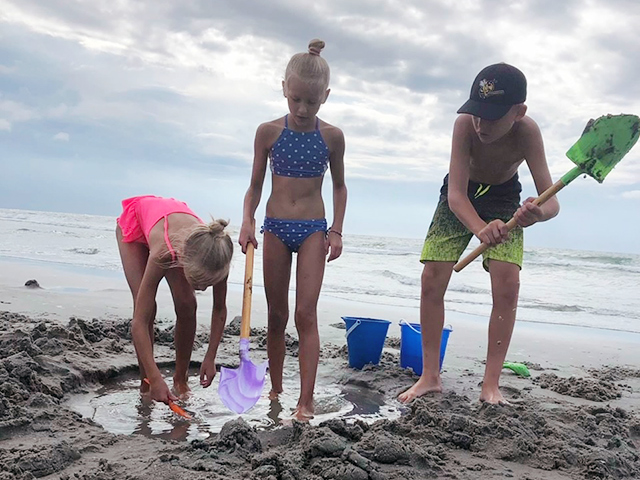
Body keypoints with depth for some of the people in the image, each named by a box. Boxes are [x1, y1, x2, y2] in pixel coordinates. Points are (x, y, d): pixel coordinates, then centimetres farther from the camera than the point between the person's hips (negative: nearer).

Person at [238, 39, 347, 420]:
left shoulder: (332, 136, -3)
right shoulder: (269, 132, -3)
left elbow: (339, 186, 8)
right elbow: (255, 186, 3)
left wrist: (337, 230, 0)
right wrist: (248, 221, -12)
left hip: (313, 229, -1)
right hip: (275, 227, 1)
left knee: (306, 314, -7)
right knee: (276, 315, 9)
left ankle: (306, 399, -2)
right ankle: (276, 389, 23)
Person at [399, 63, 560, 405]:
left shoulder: (526, 132, -32)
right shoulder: (465, 123, -33)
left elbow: (551, 200, -36)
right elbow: (456, 194, -35)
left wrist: (538, 213, -60)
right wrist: (480, 229, -55)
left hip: (503, 199, 0)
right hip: (460, 196, 0)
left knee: (508, 286, -14)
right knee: (431, 280, -8)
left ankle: (491, 384, -4)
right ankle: (430, 376, 4)